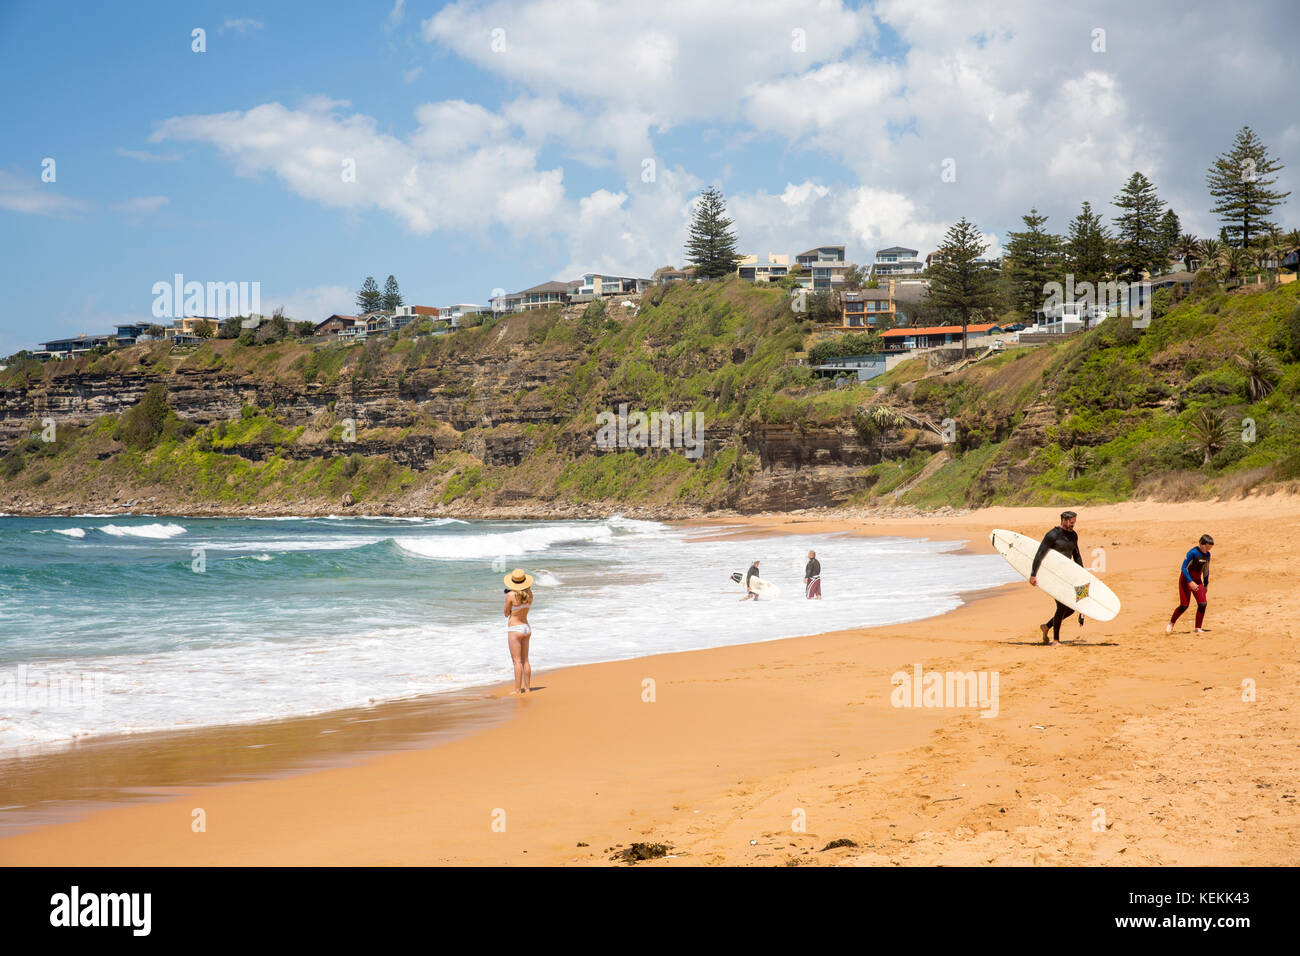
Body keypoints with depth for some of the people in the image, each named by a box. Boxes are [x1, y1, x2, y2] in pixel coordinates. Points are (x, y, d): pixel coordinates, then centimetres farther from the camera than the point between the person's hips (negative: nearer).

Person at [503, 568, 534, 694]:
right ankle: (527, 687, 19)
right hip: (527, 627, 6)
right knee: (525, 660, 14)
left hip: (514, 629, -6)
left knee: (517, 661, -3)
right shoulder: (529, 594, 0)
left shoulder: (510, 595, -17)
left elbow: (506, 614, -6)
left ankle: (518, 690, -2)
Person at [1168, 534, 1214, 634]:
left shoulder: (1207, 555, 3)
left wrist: (1206, 584, 19)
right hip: (1186, 580, -6)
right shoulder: (1192, 553, -19)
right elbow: (1184, 568, -20)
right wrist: (1190, 582, -26)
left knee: (1203, 604, -7)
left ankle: (1198, 628, 2)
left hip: (1197, 580, 6)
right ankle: (1171, 623, 15)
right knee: (1184, 605, -7)